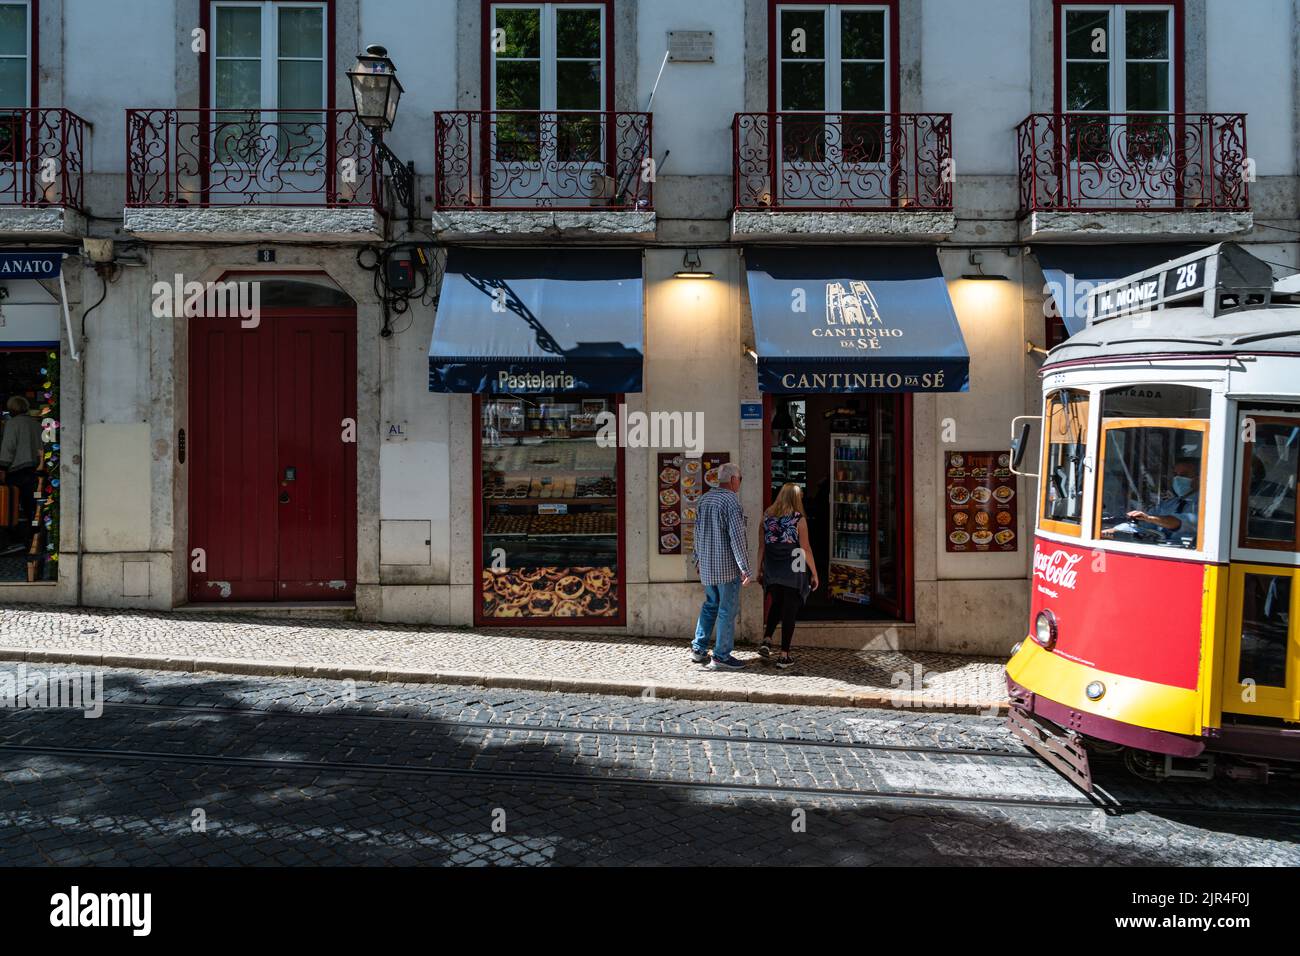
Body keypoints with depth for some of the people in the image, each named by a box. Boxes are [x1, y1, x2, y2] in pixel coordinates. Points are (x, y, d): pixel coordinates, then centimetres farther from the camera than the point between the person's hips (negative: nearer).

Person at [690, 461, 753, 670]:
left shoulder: (704, 499, 8)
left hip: (706, 565, 8)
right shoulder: (731, 501, -16)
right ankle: (721, 657, 6)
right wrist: (745, 568, -18)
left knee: (711, 605, 21)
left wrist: (698, 557, 29)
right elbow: (736, 537, -21)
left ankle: (698, 649, 22)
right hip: (727, 566, -8)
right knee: (727, 610, 1)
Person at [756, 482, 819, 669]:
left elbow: (761, 546, 6)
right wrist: (814, 573, 0)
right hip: (793, 571, -4)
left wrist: (759, 570, 14)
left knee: (776, 605, 24)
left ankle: (767, 640, 9)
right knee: (790, 611, 5)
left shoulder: (767, 516, 4)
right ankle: (784, 656, 7)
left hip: (772, 571, 4)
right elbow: (806, 548, -8)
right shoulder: (798, 519, -8)